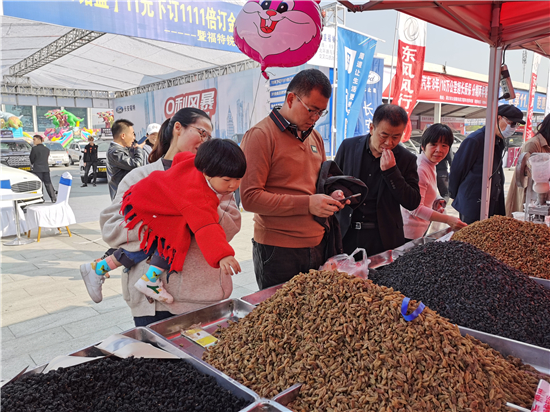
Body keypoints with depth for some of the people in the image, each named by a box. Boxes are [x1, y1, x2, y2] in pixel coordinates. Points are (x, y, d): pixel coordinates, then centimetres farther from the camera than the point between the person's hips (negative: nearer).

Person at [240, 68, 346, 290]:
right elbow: (250, 197, -18)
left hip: (317, 245, 7)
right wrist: (307, 204, -21)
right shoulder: (260, 135, -11)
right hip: (277, 249, -7)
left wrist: (330, 196, 3)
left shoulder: (315, 137, 13)